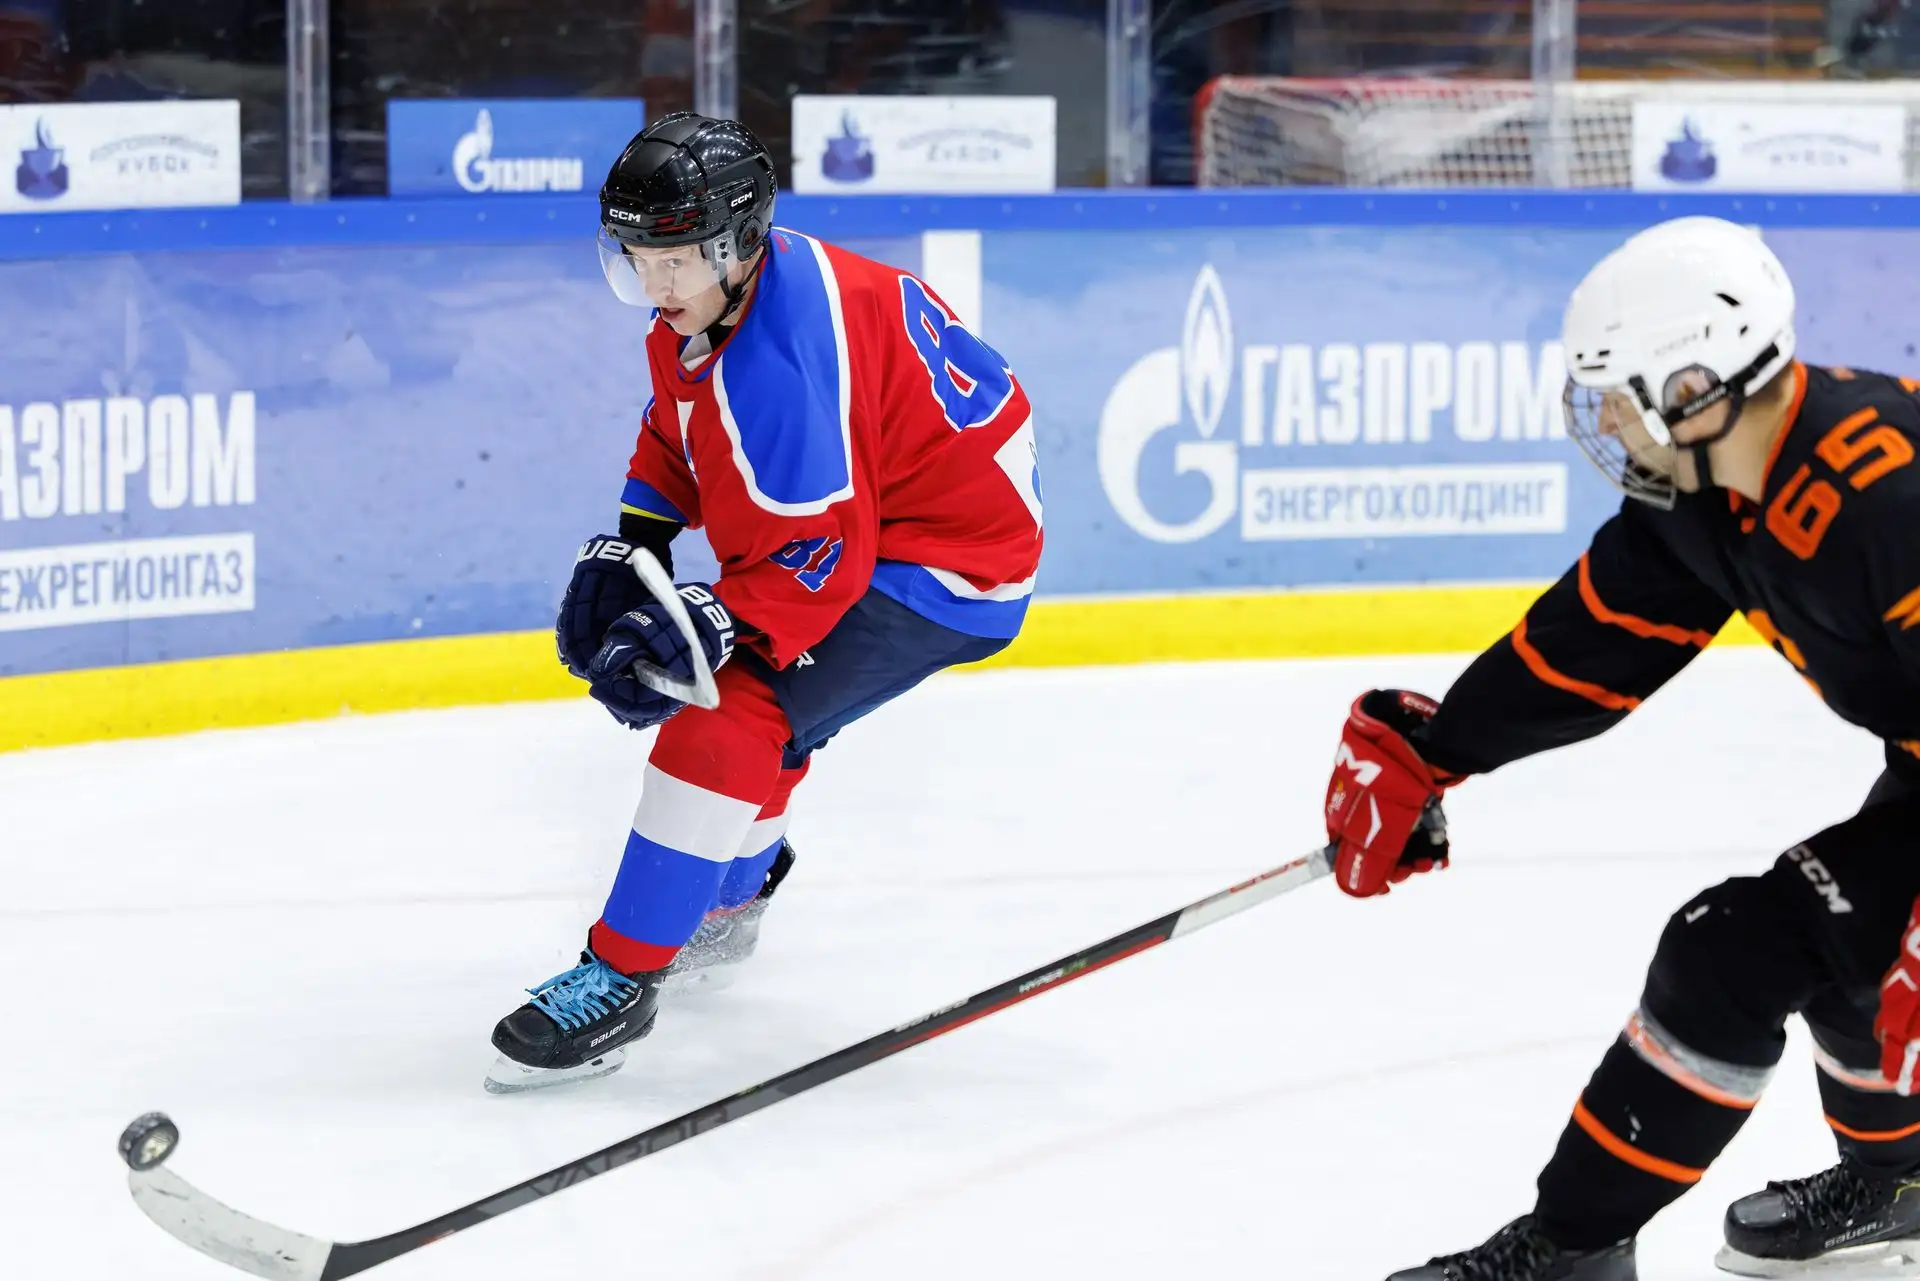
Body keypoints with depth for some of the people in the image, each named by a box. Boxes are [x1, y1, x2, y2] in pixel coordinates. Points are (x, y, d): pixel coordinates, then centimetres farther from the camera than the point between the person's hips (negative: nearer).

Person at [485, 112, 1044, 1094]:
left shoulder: (775, 363, -32)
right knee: (726, 669, 25)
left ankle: (621, 977, -17)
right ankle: (727, 897, 48)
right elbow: (678, 439, 15)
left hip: (944, 566, -11)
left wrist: (700, 637, -36)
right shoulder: (707, 298, -2)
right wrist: (624, 552, 4)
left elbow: (814, 557, -31)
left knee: (734, 712, -21)